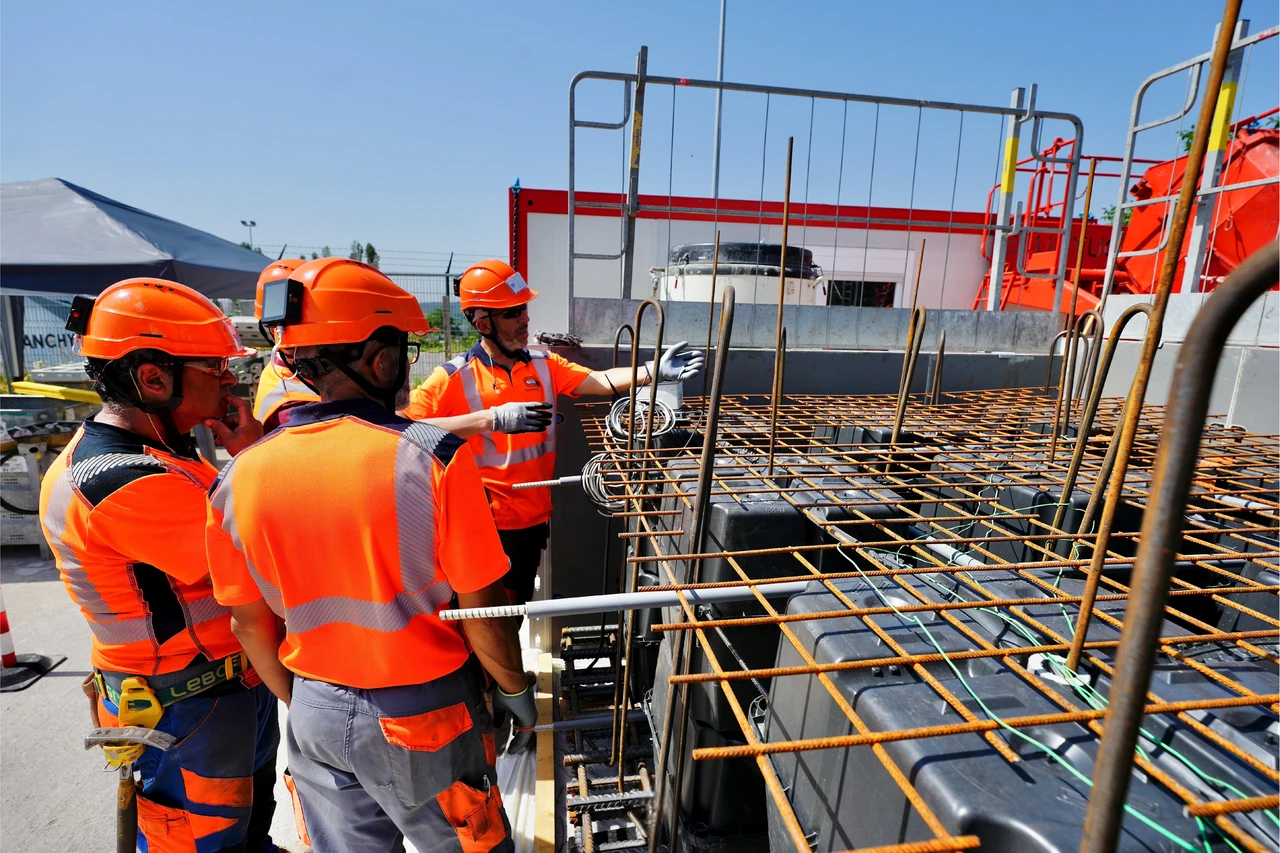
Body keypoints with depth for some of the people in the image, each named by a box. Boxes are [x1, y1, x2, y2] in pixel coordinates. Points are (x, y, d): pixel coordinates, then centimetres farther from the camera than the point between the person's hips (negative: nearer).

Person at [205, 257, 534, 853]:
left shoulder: (238, 478, -9)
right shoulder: (433, 459, -24)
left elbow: (251, 624, 2)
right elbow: (481, 609, -18)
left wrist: (302, 704, 17)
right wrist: (516, 693, -1)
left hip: (315, 718, 4)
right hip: (422, 716, -4)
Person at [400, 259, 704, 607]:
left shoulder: (544, 364, 1)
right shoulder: (455, 377, -14)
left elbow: (599, 381, -9)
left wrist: (653, 370, -25)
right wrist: (494, 418, -29)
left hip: (535, 515, 5)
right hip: (487, 522, -4)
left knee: (522, 602, 23)